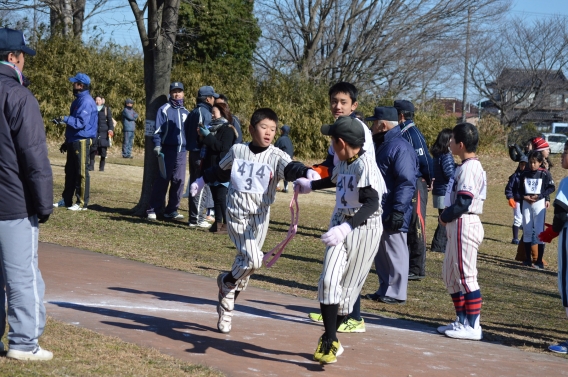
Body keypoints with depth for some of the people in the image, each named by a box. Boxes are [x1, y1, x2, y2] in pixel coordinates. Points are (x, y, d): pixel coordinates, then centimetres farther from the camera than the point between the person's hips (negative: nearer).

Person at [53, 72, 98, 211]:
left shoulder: (86, 101, -15)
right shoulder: (78, 100, 17)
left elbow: (81, 122, -24)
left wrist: (65, 119, -28)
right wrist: (67, 141, 24)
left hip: (82, 142, -10)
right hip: (74, 141, 10)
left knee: (81, 172, -6)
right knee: (70, 171, 14)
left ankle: (82, 202, -3)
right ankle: (66, 200, 21)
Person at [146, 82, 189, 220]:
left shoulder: (185, 112, 16)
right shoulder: (164, 109, 0)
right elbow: (158, 129, -5)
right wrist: (157, 145, -15)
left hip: (182, 150, 5)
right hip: (167, 150, -5)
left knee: (179, 181, 5)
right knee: (162, 180, -6)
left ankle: (171, 210, 13)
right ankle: (153, 210, -2)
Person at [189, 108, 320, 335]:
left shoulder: (276, 156, -4)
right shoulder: (237, 151, 1)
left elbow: (290, 168, -25)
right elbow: (221, 171, 21)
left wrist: (306, 172, -47)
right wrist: (202, 181, 34)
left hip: (260, 217, 1)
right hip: (237, 214, -1)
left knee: (245, 262, 8)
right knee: (253, 260, -19)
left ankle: (226, 307, 27)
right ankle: (229, 282, 11)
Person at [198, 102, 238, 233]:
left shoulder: (227, 129, -10)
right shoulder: (214, 127, 17)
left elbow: (223, 147, -22)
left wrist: (207, 136, -20)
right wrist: (203, 136, 8)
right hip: (212, 168, 9)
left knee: (221, 197, -12)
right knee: (215, 197, 9)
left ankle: (227, 224, -11)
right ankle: (218, 223, 13)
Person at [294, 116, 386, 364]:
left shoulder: (365, 164, -22)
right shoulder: (342, 161, 4)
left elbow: (372, 203, -34)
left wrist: (346, 228, -47)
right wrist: (310, 185, 41)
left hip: (365, 228, -6)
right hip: (340, 223, 6)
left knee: (348, 286, 4)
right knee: (329, 280, -9)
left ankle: (329, 338, 20)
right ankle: (329, 340, -3)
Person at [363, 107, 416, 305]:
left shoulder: (400, 148, -17)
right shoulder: (381, 145, 16)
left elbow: (406, 183, -23)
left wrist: (398, 211, -26)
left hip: (392, 214, -10)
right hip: (378, 211, 10)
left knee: (395, 252, -3)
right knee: (381, 253, 15)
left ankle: (396, 292, 4)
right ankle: (384, 289, 23)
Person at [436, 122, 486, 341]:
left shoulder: (469, 167, -16)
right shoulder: (465, 166, 15)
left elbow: (463, 203, -21)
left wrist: (445, 217, -8)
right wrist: (447, 218, 4)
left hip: (464, 225, -11)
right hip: (457, 225, 11)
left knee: (466, 276, -7)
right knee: (450, 275, 16)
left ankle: (473, 326, -4)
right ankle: (462, 321, 23)